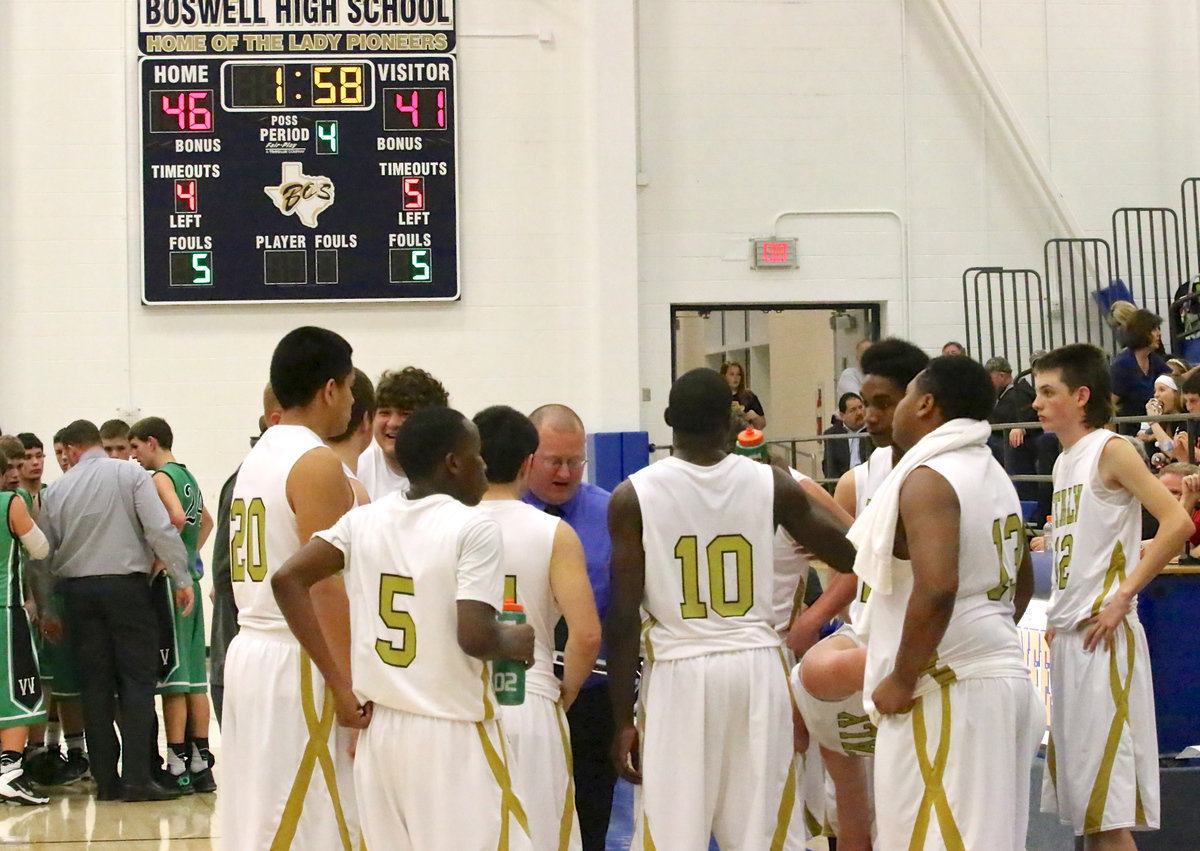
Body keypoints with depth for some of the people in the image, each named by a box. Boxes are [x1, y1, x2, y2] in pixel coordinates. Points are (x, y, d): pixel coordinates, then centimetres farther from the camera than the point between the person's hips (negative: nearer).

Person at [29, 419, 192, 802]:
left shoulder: (56, 490, 8)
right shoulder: (130, 474, -1)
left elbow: (41, 554, 11)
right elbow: (160, 529, -10)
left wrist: (45, 609, 21)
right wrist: (182, 578, -4)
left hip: (78, 591, 3)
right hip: (127, 586, -3)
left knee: (95, 684, 7)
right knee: (137, 680, -1)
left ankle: (106, 780, 8)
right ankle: (136, 778, -9)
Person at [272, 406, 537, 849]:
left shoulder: (364, 518, 6)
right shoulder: (474, 528, -11)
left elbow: (287, 579, 0)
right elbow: (474, 637, -20)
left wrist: (339, 683, 1)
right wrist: (518, 643, 2)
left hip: (380, 728, 6)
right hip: (453, 736, -6)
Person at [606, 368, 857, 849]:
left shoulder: (633, 496, -5)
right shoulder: (772, 485, -1)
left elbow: (624, 617, -6)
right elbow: (851, 557, 9)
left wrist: (623, 720, -1)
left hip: (678, 672, -2)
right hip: (757, 666, 2)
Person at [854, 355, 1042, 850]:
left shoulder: (927, 478, -14)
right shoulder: (992, 475, 15)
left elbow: (936, 587, -27)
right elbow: (1022, 582, 26)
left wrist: (901, 680, -18)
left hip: (947, 691, -10)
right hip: (1003, 675, 10)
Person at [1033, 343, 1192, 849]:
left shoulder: (1110, 451, -9)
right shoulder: (1065, 461, 16)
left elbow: (1178, 523, -18)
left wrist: (1123, 597, -18)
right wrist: (1056, 617, 12)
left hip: (1102, 635, -9)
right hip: (1067, 636, 9)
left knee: (1108, 805, -7)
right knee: (1081, 796, 12)